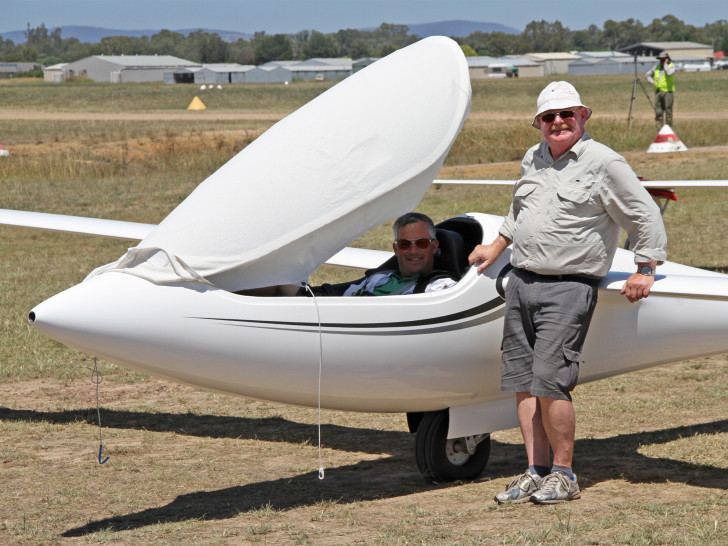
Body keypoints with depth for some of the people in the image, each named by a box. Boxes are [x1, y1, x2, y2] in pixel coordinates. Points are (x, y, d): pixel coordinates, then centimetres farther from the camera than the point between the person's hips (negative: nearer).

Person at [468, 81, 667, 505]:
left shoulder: (604, 163, -6)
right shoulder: (533, 160, 15)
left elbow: (647, 218, -3)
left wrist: (645, 270, -5)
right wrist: (495, 248, 37)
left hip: (569, 287, -7)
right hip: (521, 282, 7)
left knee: (550, 382, -14)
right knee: (523, 383, 3)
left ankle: (563, 475, -2)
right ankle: (536, 472, 10)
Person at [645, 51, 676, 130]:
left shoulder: (671, 66, -1)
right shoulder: (657, 66, 14)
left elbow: (669, 73, -24)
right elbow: (647, 75, 23)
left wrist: (665, 64, -11)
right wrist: (652, 82, 6)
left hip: (668, 92, -5)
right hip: (658, 92, 5)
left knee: (668, 112, -4)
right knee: (658, 112, -1)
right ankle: (660, 130, 2)